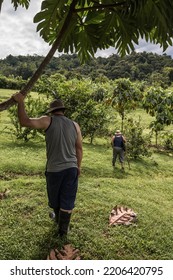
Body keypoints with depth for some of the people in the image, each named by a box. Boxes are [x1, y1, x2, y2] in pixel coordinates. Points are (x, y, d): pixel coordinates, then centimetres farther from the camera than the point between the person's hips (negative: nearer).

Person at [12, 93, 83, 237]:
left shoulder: (48, 121, -7)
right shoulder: (75, 125, 3)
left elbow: (25, 122, -18)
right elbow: (79, 148, 7)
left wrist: (20, 102, -7)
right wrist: (78, 166, 18)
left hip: (54, 169, -1)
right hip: (71, 168, 2)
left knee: (55, 197, 23)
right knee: (67, 200, 10)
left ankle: (58, 219, 46)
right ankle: (63, 229, 19)